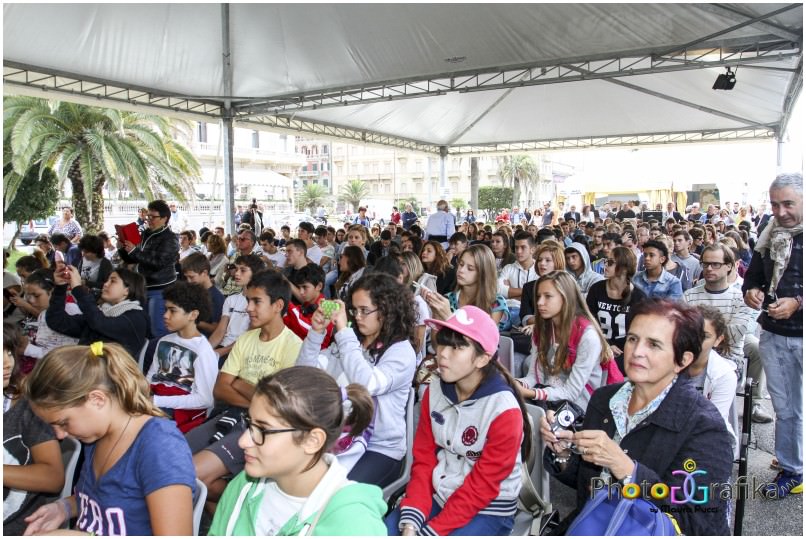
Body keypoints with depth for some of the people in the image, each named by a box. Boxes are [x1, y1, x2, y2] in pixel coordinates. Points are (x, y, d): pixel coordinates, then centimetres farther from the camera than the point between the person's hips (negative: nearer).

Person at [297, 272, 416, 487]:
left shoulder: (402, 351, -9)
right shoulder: (349, 340, 8)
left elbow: (367, 385, -26)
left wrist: (344, 332, -22)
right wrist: (316, 332, -8)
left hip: (380, 449, -5)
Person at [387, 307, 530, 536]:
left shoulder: (504, 410, -21)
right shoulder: (435, 390, -5)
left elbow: (481, 487, -18)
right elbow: (424, 459, -2)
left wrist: (429, 532, -20)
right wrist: (410, 521, -13)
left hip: (489, 509, -5)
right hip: (438, 496, 5)